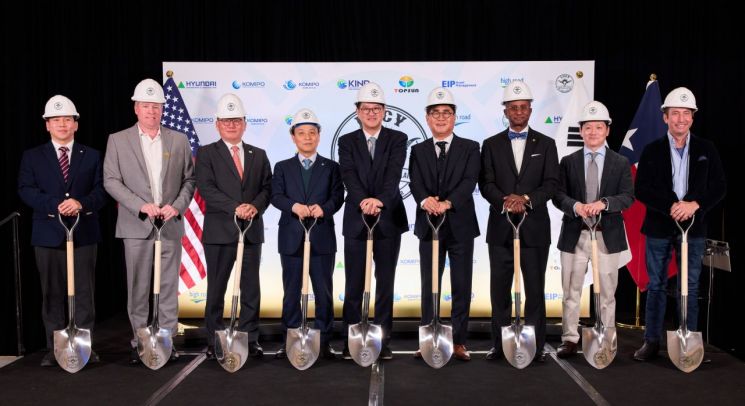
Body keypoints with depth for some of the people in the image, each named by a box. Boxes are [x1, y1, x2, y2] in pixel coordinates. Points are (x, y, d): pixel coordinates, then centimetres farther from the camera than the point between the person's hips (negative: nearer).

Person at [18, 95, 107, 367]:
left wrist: (81, 203, -18)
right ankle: (55, 348, 13)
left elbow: (101, 191, 1)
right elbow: (26, 190, -3)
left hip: (84, 232, 0)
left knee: (84, 292, 3)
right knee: (52, 293, 5)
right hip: (48, 234, 0)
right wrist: (55, 205, -18)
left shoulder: (92, 156, 10)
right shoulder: (32, 156, 9)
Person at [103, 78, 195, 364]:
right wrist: (141, 206, -13)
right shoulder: (118, 140, 4)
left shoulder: (178, 141, 9)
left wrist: (177, 206, -9)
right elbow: (111, 181, -2)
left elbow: (189, 179, 8)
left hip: (171, 225, 1)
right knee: (138, 287, 5)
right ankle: (139, 341, 16)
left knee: (169, 286, 5)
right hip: (136, 226, -1)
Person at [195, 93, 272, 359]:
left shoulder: (258, 155, 14)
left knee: (251, 289, 7)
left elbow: (267, 188, 7)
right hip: (219, 232, -3)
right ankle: (214, 342, 14)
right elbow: (206, 188, -10)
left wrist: (255, 206, -14)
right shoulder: (206, 154, 3)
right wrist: (235, 207, -21)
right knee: (216, 289, 5)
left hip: (252, 231, 3)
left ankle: (250, 339, 15)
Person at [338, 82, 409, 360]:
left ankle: (383, 341, 15)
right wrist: (363, 201, -29)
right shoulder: (347, 141, 5)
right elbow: (349, 177, -11)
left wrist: (379, 200, -31)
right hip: (356, 221, 0)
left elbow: (394, 175, -13)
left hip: (388, 220, 0)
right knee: (354, 285, 4)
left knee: (386, 283, 7)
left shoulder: (397, 139, 3)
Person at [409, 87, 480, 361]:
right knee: (429, 286, 7)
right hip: (428, 225, 1)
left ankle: (459, 341, 14)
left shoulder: (470, 148, 4)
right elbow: (415, 183, -5)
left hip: (460, 225, -1)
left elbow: (469, 181, -11)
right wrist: (424, 200, -27)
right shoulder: (418, 151, 10)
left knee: (461, 286, 4)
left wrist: (447, 202, -27)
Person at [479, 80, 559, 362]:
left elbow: (551, 183, -2)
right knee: (500, 288, 5)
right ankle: (499, 344, 14)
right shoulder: (491, 144, 8)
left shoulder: (545, 144, 8)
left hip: (535, 227, 0)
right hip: (500, 226, 1)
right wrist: (505, 201, -19)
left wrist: (526, 198, -18)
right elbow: (486, 184, -1)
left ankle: (536, 345, 11)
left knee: (535, 288, 3)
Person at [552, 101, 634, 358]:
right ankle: (570, 340, 13)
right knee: (571, 291, 5)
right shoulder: (568, 162, 6)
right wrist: (575, 206, -22)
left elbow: (628, 197, -4)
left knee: (607, 292, 7)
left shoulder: (621, 163, 6)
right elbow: (558, 195, -1)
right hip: (575, 235, 0)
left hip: (608, 235, 0)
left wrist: (603, 203, -22)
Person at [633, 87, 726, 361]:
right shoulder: (652, 150, 1)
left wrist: (695, 205, -16)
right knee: (656, 285, 6)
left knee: (690, 287, 6)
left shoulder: (706, 150, 5)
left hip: (694, 227, 1)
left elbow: (719, 187, 2)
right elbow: (642, 190, -5)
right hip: (659, 227, 0)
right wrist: (671, 207, -17)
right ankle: (652, 341, 14)